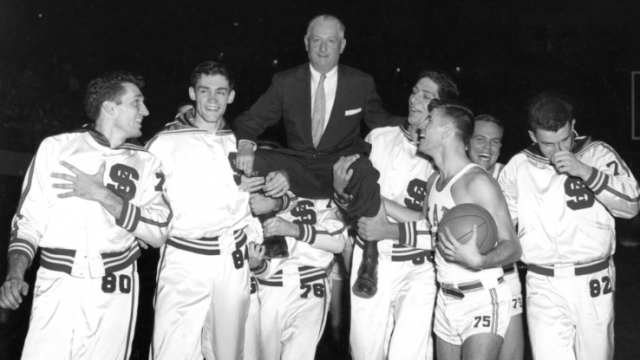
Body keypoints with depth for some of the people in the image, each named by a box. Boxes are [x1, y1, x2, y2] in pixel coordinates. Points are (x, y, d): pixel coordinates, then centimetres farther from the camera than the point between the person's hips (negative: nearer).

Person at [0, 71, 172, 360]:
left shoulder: (145, 162, 7)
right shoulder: (55, 147, 4)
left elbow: (158, 232, -4)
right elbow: (27, 221, 6)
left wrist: (101, 194, -10)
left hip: (114, 295, 1)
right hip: (56, 288, -1)